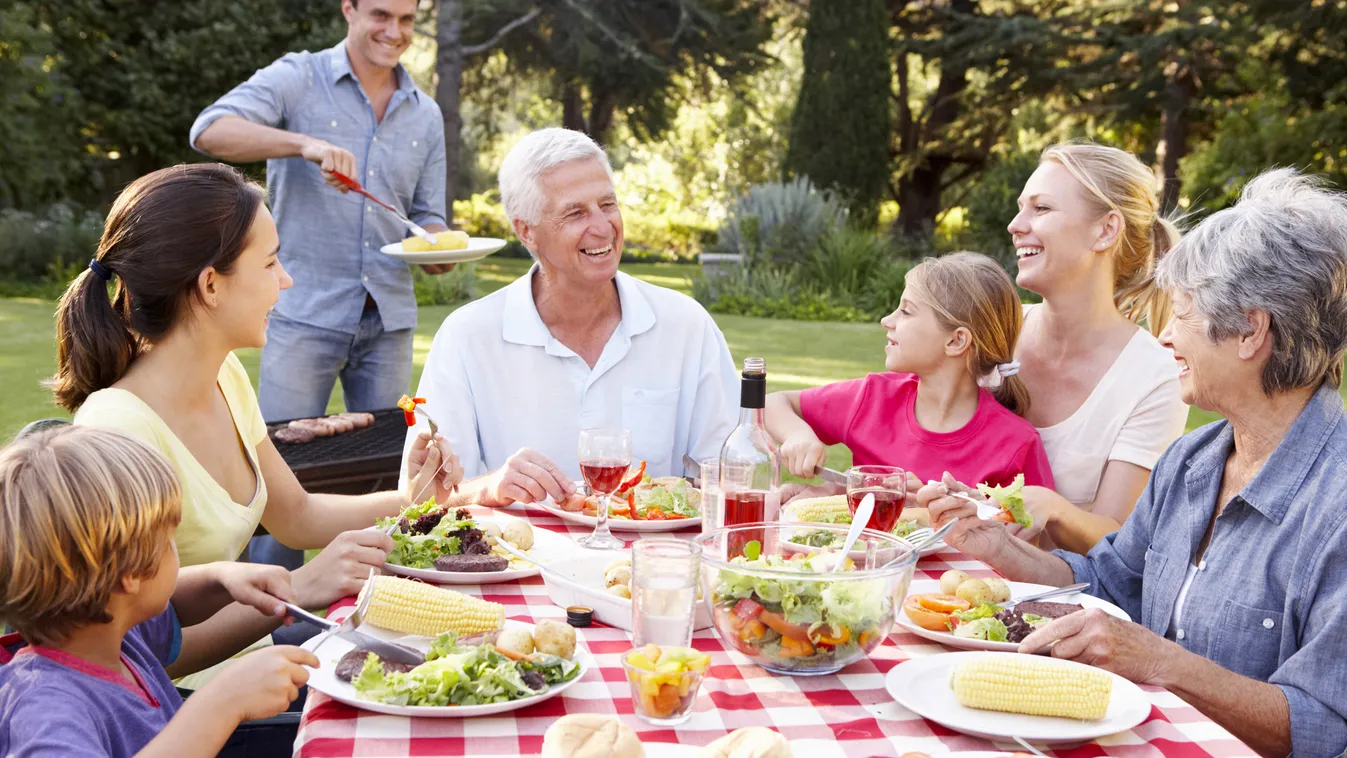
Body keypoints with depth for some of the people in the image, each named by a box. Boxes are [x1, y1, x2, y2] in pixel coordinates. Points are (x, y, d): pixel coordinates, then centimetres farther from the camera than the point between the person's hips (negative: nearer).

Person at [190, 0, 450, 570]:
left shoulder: (426, 114, 13)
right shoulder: (299, 79, -2)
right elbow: (210, 131, -17)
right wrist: (305, 143, -31)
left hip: (389, 319, 5)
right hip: (306, 312, -4)